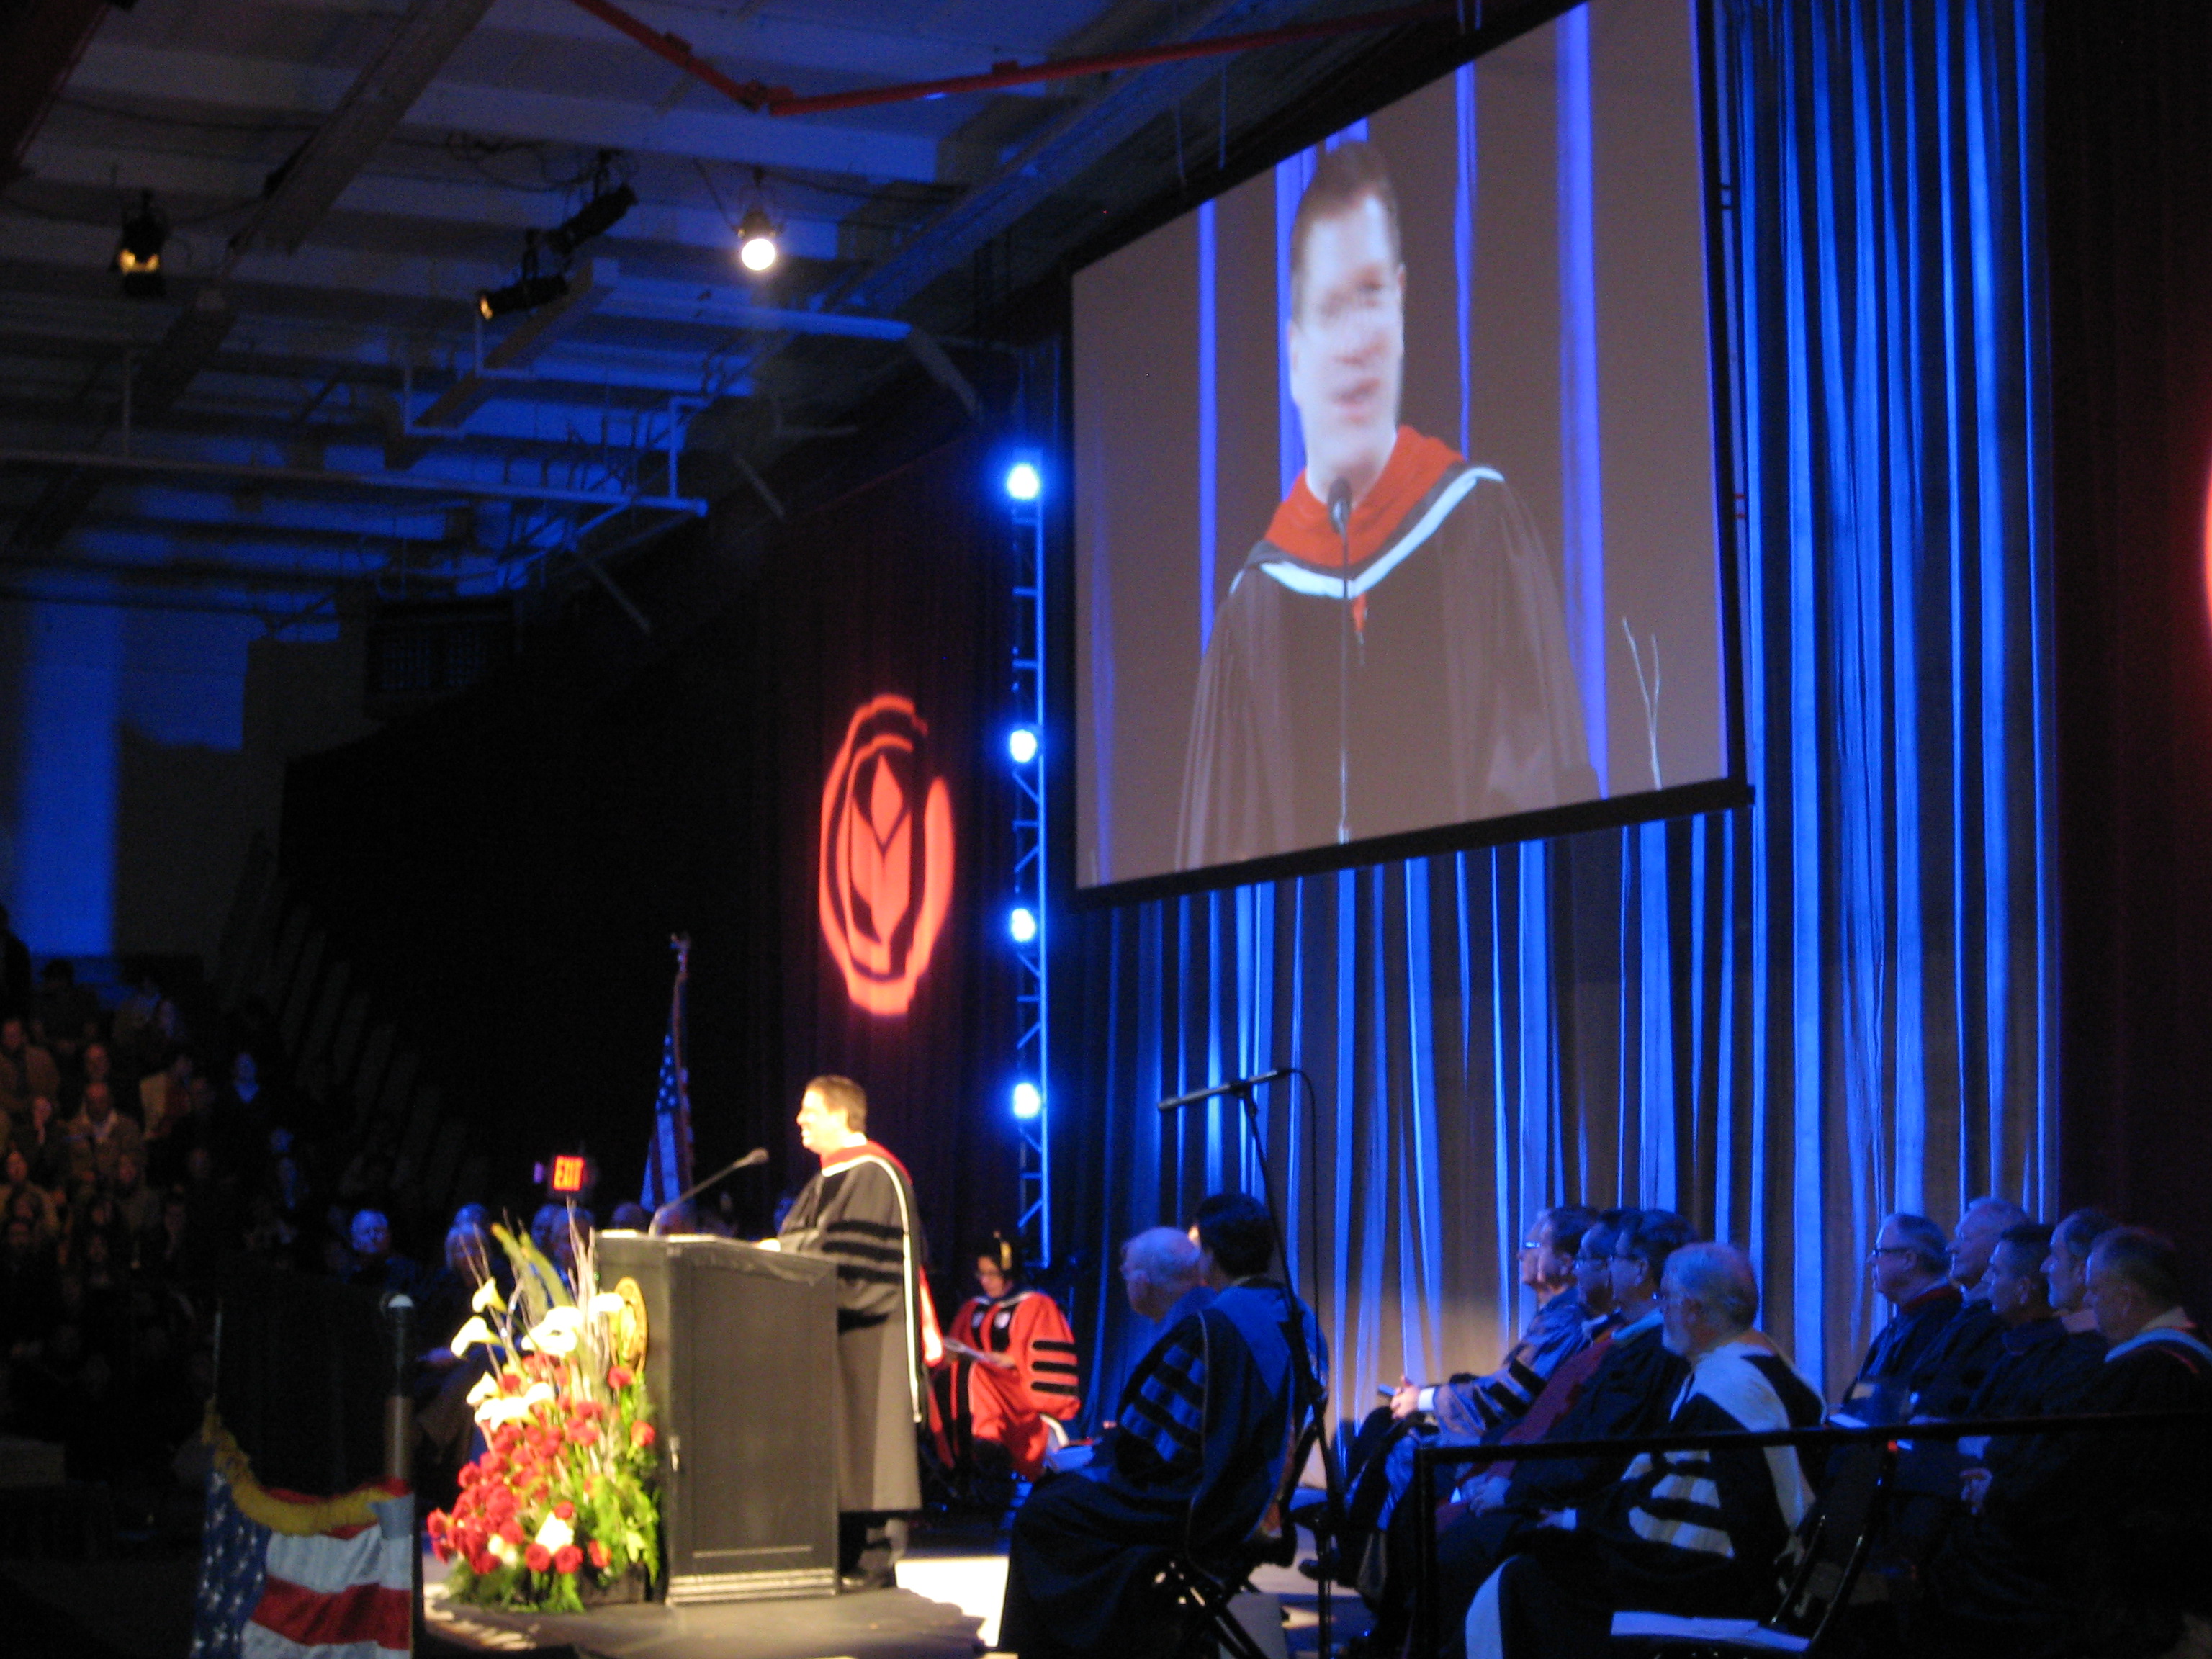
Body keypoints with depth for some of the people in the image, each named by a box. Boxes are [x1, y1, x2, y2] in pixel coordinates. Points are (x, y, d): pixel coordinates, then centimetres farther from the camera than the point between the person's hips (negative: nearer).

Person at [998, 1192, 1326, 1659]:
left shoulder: (1207, 1328, -22)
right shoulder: (1298, 1318, 2)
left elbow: (1144, 1441, -18)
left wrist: (1087, 1454, 3)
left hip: (1199, 1513, -9)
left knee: (1041, 1514, 4)